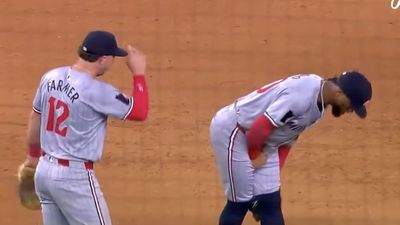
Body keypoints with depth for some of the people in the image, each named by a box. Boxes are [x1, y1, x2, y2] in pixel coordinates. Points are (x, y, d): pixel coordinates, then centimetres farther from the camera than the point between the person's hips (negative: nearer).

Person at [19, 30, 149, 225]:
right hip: (74, 177, -8)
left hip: (44, 171, 8)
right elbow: (139, 112, -13)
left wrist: (33, 155, 30)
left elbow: (35, 118, 16)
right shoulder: (97, 91, -20)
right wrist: (138, 73, -4)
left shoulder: (50, 78, 2)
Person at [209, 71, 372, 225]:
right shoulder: (302, 96, -30)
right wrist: (254, 155, -12)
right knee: (241, 200, -5)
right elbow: (259, 127, -30)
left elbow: (287, 135, 10)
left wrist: (275, 172, 7)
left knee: (269, 200, 8)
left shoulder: (319, 102, 1)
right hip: (232, 131, -9)